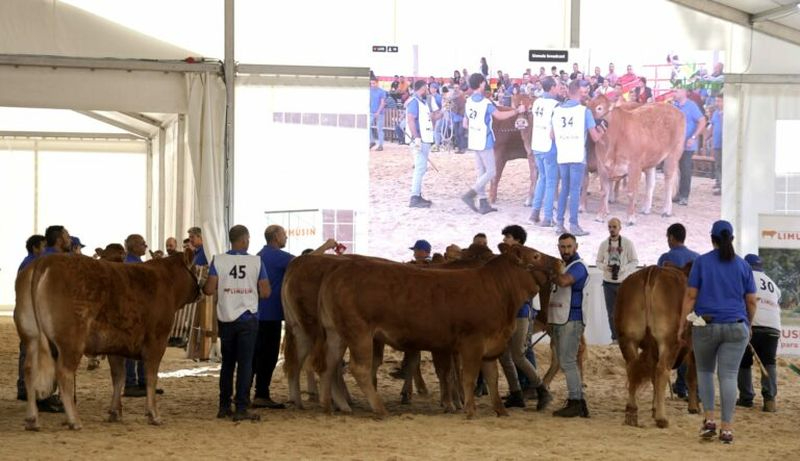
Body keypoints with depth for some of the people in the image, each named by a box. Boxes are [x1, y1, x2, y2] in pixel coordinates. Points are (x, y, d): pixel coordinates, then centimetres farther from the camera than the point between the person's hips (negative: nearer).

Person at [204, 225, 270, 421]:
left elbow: (209, 289, -9)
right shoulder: (256, 262, -5)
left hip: (225, 318, 2)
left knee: (227, 363, 16)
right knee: (245, 364, 0)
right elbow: (265, 292, -4)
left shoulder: (218, 261, -4)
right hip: (248, 318, -2)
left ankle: (224, 407, 19)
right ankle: (241, 409, -5)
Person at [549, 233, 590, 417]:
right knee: (567, 362, 10)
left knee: (567, 361, -12)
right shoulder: (560, 266, 19)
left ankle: (575, 402, -11)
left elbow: (564, 281, -28)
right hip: (558, 320, 9)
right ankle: (579, 402, 13)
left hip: (571, 320, -9)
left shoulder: (578, 266, -9)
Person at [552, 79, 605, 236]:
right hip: (578, 157, -4)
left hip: (562, 157, 4)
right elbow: (595, 137, -3)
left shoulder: (557, 111, 6)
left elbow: (552, 135, 9)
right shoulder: (584, 111, -6)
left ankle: (559, 223, 12)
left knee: (564, 189, 14)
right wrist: (601, 132, 19)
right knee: (575, 190, -1)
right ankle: (574, 225, -1)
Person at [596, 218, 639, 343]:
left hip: (624, 282, -3)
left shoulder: (627, 243, -4)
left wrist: (622, 269, -19)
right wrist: (604, 267, -12)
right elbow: (599, 262, 11)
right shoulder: (604, 244, 5)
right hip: (608, 282, 3)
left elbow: (634, 261, -3)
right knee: (611, 312, 6)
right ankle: (615, 338, 14)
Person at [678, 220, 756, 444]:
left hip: (706, 326, -1)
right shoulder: (743, 266, 5)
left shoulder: (701, 262, -1)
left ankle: (709, 418, 7)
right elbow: (751, 301, 7)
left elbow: (690, 296, -4)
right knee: (729, 376, -1)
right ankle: (727, 428, -6)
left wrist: (682, 325, 1)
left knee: (705, 371, 18)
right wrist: (749, 324, 22)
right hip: (736, 328, 1)